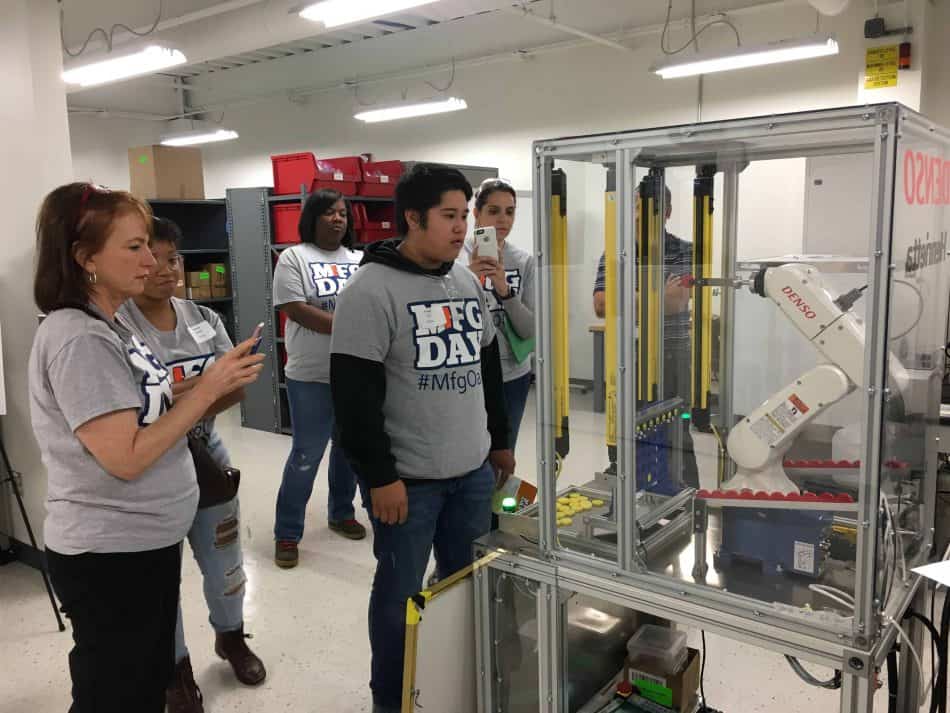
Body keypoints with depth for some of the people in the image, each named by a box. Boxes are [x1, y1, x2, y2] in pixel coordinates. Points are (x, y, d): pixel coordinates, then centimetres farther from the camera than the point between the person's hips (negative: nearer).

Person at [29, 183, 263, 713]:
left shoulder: (109, 326, 7)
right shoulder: (78, 339, -22)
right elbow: (126, 458, -26)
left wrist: (215, 389, -3)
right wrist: (209, 388, -21)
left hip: (146, 542, 9)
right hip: (111, 556, -9)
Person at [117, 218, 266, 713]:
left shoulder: (204, 318, 1)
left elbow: (236, 387, -1)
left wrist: (187, 398, -21)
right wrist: (203, 389, -28)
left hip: (207, 455, 5)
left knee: (224, 558, 19)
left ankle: (230, 636, 44)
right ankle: (175, 665, 33)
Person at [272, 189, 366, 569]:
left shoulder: (359, 261, 11)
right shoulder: (293, 258, -4)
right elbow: (295, 310, -14)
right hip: (312, 377, -5)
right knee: (306, 456, 0)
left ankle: (341, 513, 34)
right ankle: (287, 533, 13)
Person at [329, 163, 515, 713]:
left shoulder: (468, 281, 9)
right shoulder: (373, 290, -14)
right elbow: (354, 393, -17)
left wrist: (501, 440, 18)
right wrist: (379, 477, -17)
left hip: (473, 470, 6)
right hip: (409, 478, -6)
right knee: (401, 591, 9)